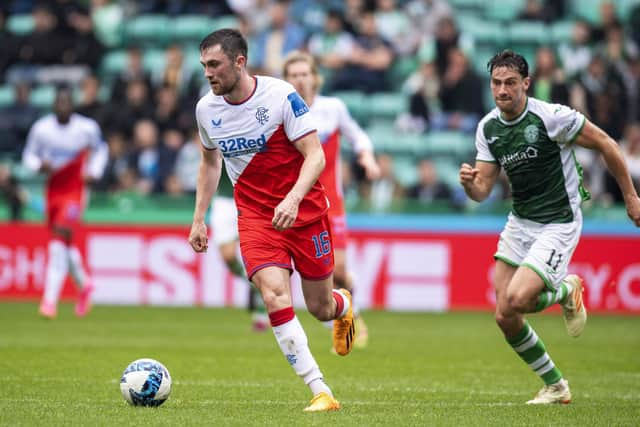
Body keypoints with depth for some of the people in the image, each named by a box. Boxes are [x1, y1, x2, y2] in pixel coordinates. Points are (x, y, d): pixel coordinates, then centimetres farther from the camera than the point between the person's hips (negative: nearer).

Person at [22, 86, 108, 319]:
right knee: (64, 246, 12)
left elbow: (100, 149, 14)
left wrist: (94, 172, 0)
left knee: (60, 239, -19)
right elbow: (29, 155, 8)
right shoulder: (41, 128, -4)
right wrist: (40, 165, -13)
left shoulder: (87, 128, -6)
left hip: (75, 191, -3)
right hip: (53, 192, 4)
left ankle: (50, 299, -21)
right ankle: (84, 284, 39)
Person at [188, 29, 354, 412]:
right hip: (255, 215, 2)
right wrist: (199, 218, 15)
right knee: (276, 298, -20)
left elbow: (315, 156, -17)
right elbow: (210, 161, 18)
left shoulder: (280, 95, -16)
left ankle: (344, 305, 48)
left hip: (304, 209, -2)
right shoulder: (206, 109, -1)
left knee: (320, 308, 7)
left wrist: (292, 200, -32)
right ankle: (322, 393, -18)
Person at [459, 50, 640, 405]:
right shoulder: (488, 127, 0)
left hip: (558, 225, -6)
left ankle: (566, 291, 11)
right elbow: (482, 191, 3)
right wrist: (469, 182, -21)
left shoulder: (551, 116, -18)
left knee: (518, 300, -23)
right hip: (519, 223, 6)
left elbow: (605, 145, -8)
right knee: (505, 317, 0)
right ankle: (554, 386, 18)